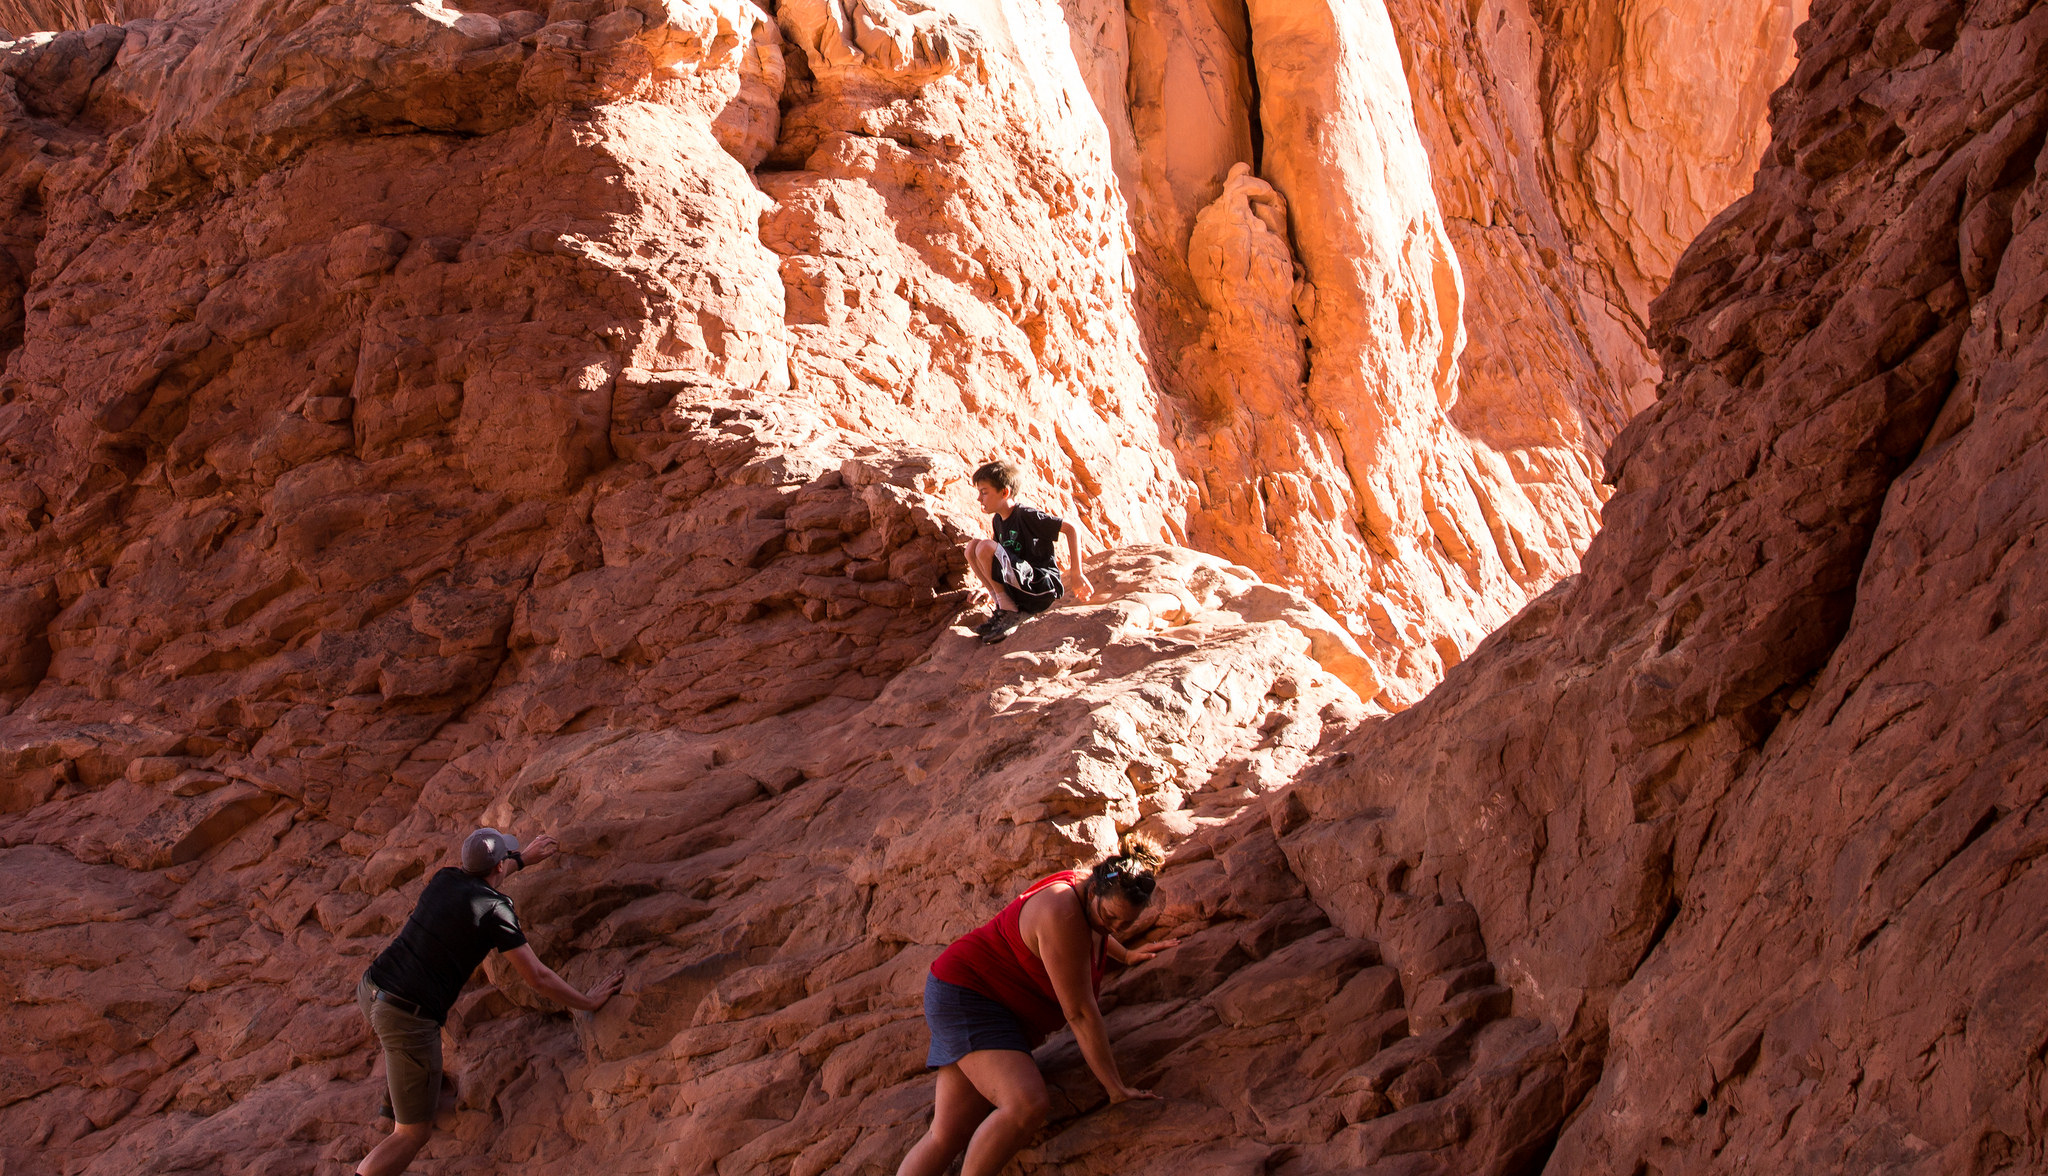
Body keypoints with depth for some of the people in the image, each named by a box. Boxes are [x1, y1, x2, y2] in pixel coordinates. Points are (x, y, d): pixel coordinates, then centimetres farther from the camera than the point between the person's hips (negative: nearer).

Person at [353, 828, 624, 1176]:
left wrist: (524, 859, 53)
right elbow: (537, 977, -4)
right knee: (413, 1134, 2)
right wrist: (588, 1001, 10)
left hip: (370, 990, 8)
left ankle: (397, 1097, 52)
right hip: (409, 1019, -7)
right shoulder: (496, 910, -8)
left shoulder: (444, 878, 11)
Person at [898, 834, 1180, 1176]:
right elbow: (1080, 1013, -23)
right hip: (967, 996, -10)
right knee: (1028, 1106, -31)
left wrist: (1126, 955, 39)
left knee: (948, 1139, -4)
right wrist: (1116, 1089, -19)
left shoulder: (1096, 894, 1)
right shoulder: (1064, 913, -27)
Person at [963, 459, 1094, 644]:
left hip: (1043, 589, -9)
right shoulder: (997, 521, 12)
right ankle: (1003, 605, -4)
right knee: (972, 545, 3)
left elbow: (1072, 529, -14)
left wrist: (1077, 575, -15)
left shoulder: (1026, 515, -12)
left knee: (985, 547, -23)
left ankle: (1009, 611, -13)